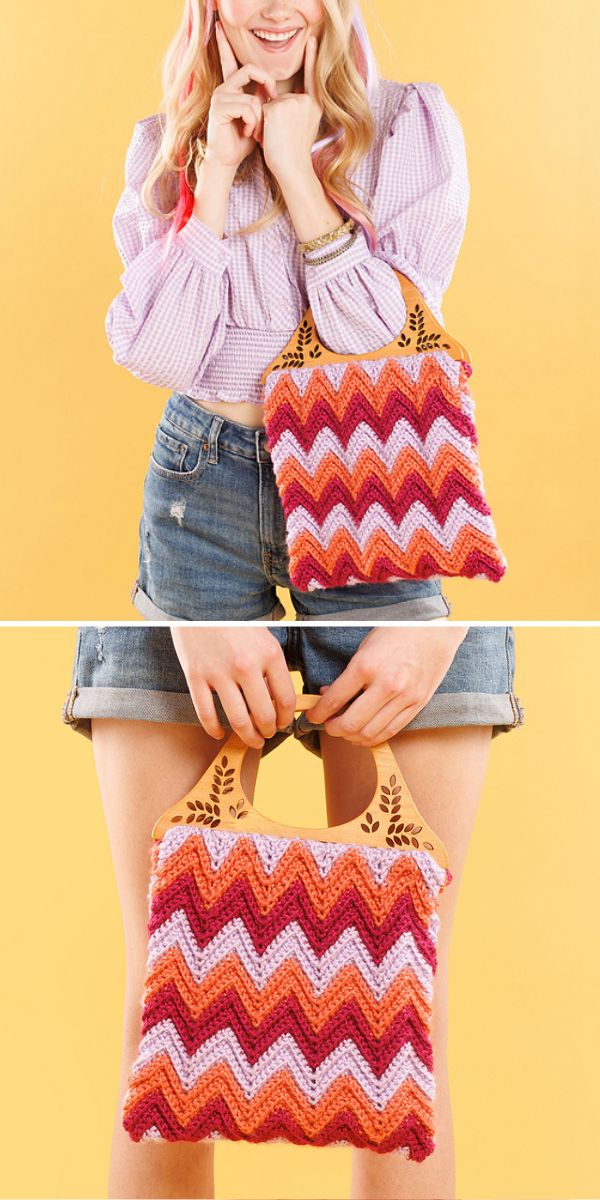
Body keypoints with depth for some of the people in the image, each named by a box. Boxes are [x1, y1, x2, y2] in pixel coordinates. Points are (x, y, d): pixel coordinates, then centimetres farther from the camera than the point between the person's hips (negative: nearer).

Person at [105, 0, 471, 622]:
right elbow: (155, 359, -9)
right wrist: (216, 170, -13)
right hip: (200, 486, 2)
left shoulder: (412, 121, -5)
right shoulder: (163, 143, 1)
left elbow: (394, 348, -15)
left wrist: (295, 167, -15)